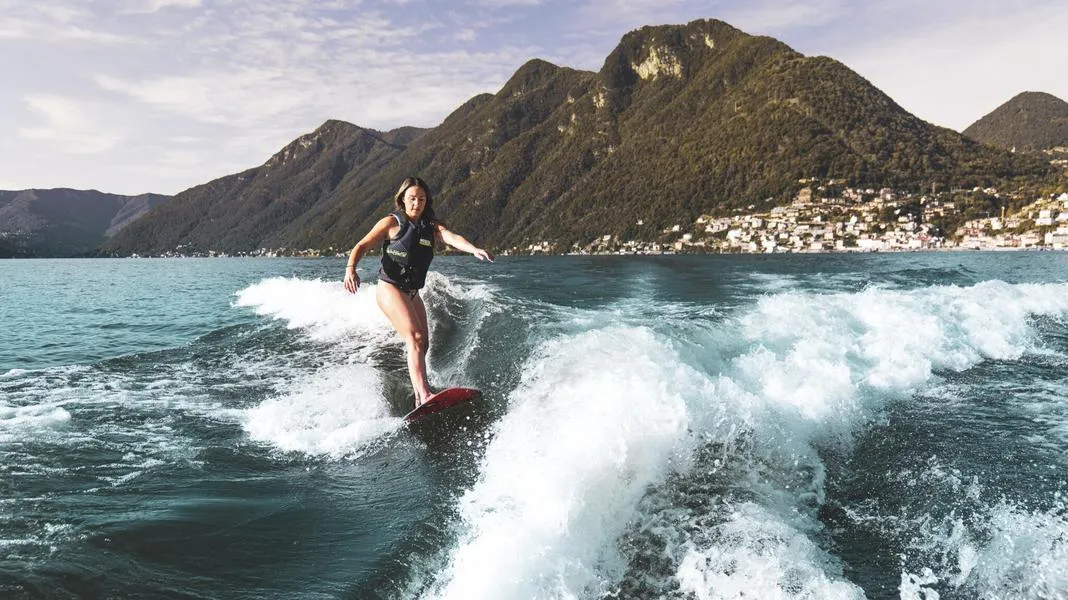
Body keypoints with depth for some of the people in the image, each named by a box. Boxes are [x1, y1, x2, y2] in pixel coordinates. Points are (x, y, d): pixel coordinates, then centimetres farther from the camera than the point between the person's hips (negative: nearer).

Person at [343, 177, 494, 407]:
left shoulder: (431, 226, 8)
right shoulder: (392, 223, -3)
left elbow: (452, 237, -11)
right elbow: (362, 246, -2)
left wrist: (474, 249, -31)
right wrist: (351, 269, -21)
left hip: (412, 293, 7)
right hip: (390, 288, -6)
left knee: (423, 344, 8)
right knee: (415, 338, -22)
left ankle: (420, 400, 21)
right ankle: (424, 395, -32)